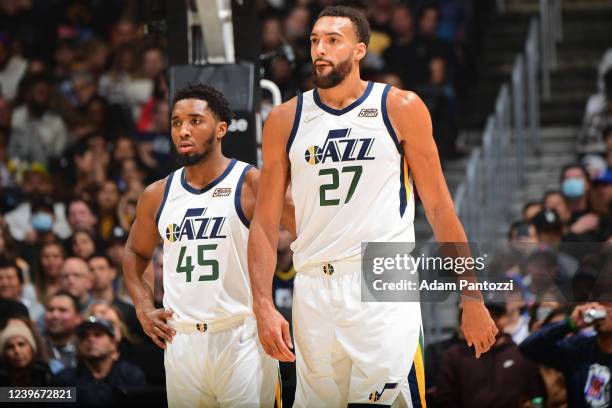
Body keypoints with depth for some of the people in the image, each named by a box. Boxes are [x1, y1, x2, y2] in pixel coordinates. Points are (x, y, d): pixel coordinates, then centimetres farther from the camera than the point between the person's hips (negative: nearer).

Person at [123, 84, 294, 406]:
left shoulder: (251, 184, -6)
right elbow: (135, 254, 26)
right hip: (181, 340, 5)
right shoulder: (157, 196, 9)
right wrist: (143, 308, 11)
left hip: (242, 337, -4)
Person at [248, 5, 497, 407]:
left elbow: (439, 207, 5)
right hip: (314, 291, 3)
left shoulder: (400, 109, 2)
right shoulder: (285, 120, 8)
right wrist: (264, 306, -3)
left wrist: (472, 301, 4)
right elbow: (265, 223, 9)